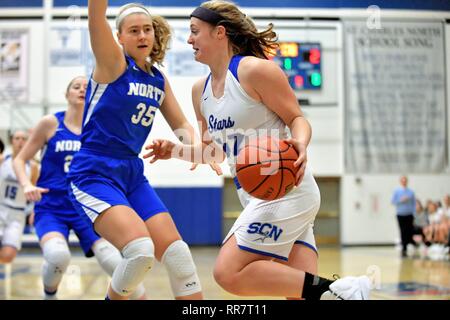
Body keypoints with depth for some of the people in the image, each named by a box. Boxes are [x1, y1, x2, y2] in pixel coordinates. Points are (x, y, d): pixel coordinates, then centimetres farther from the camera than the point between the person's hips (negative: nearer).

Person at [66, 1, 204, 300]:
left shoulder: (159, 79, 10)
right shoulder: (113, 62, -6)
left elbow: (181, 124, 15)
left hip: (133, 174, 7)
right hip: (94, 174, -6)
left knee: (178, 255, 0)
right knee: (141, 248, -25)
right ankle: (114, 297, 2)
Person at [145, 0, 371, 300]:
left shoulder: (255, 70, -10)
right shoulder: (200, 90, 13)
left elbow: (297, 119, -7)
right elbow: (215, 151, 22)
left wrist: (300, 145, -28)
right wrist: (175, 150, 7)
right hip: (255, 197, 8)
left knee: (229, 273, -17)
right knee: (299, 292, -1)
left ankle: (334, 291, -14)